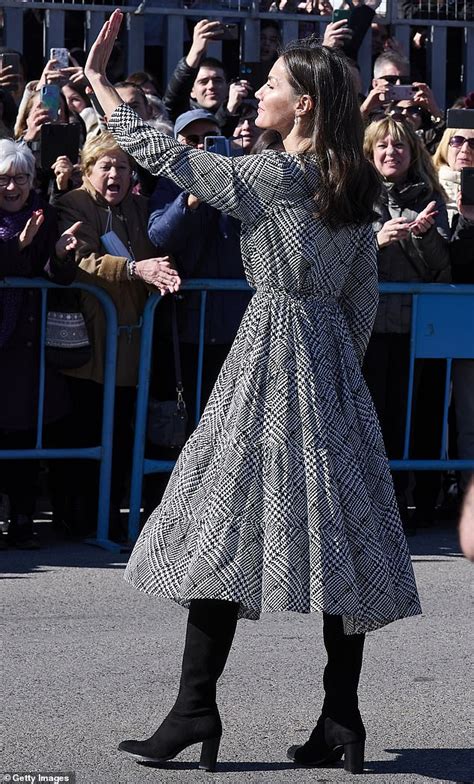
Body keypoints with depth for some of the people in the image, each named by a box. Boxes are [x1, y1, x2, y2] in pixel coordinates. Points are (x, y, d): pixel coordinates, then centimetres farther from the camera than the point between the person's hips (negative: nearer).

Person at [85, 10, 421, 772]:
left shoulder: (273, 175, -11)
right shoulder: (355, 190, 10)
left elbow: (170, 157, -6)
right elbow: (364, 296, 14)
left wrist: (98, 82, 2)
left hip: (271, 352, -7)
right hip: (333, 361, 7)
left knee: (225, 520, -3)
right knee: (336, 534, 4)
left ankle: (196, 711, -2)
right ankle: (342, 721, 4)